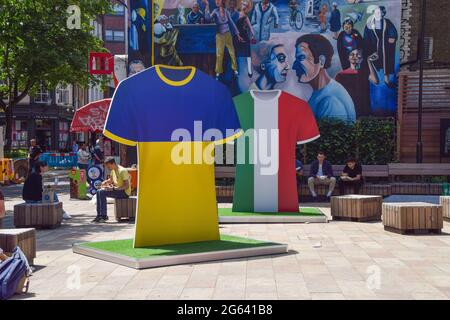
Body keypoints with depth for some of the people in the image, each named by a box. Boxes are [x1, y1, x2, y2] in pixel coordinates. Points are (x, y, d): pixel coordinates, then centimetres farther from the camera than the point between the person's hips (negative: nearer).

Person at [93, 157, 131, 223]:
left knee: (102, 193, -21)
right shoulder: (113, 170, 8)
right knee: (99, 192, -1)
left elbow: (127, 186, -23)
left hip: (124, 192, -9)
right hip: (117, 190, 9)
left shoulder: (122, 171, -19)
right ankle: (99, 215, -2)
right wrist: (106, 182, 3)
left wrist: (114, 188, -28)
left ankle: (104, 216, -17)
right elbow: (111, 180, 27)